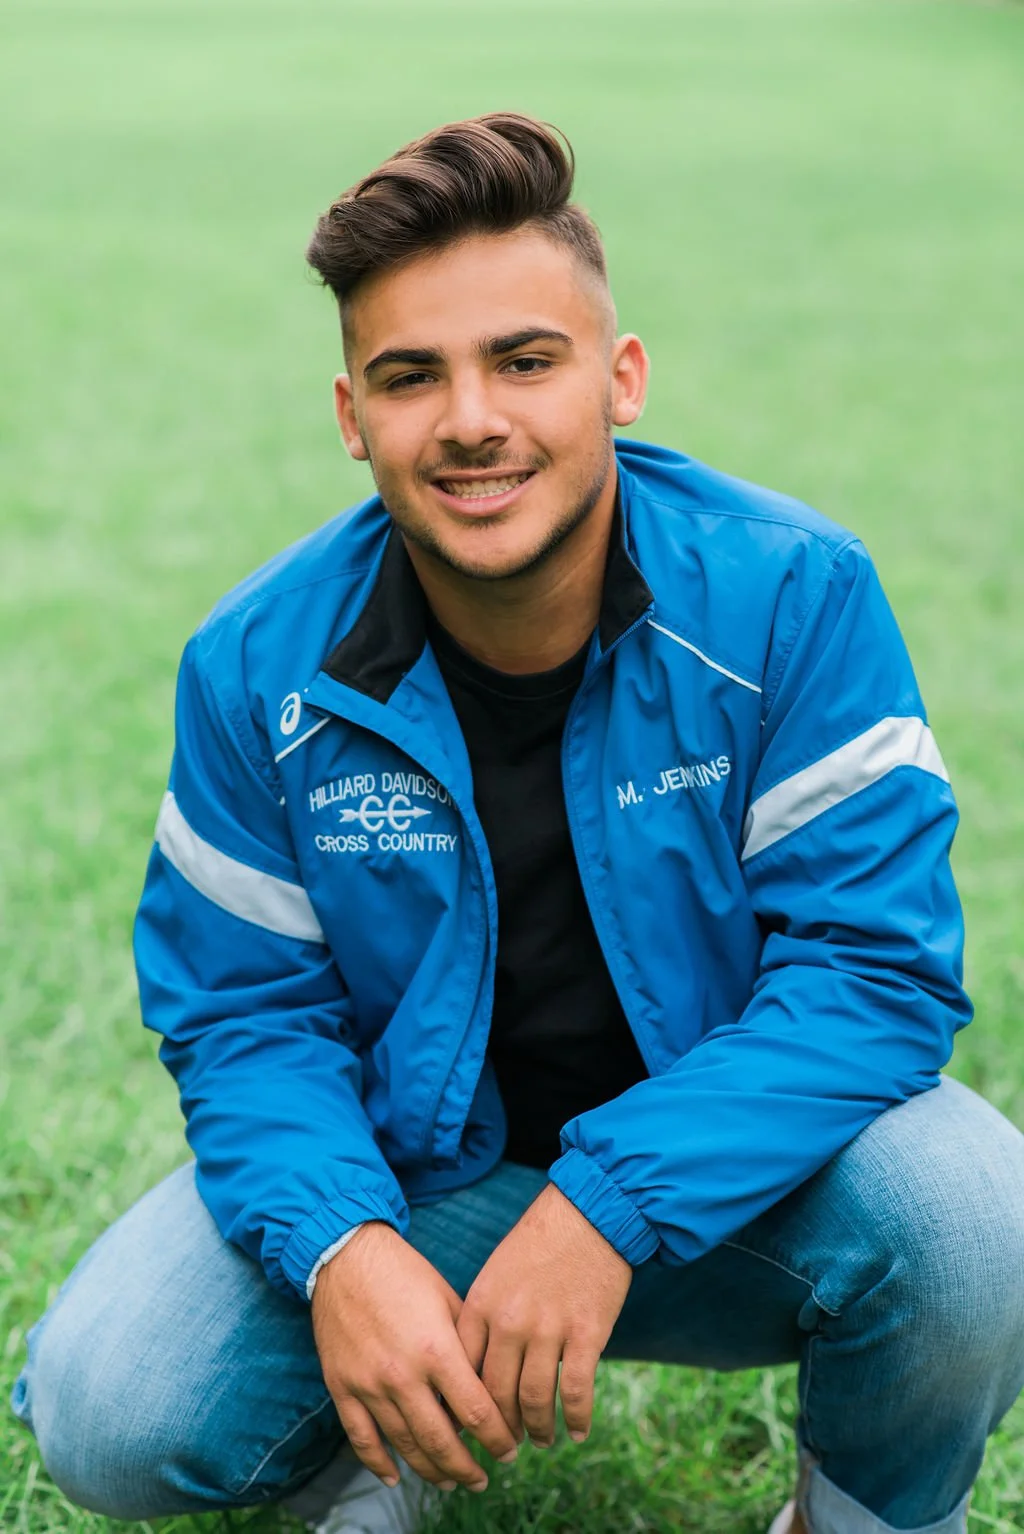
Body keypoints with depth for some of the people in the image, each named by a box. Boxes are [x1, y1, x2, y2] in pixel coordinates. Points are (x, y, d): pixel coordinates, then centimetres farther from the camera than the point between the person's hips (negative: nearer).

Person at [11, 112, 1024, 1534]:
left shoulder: (792, 595, -17)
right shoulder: (258, 666, -11)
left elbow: (874, 962, -20)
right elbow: (244, 1011, -5)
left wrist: (607, 1207, -33)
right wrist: (339, 1247, -27)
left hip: (723, 1163, -1)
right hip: (406, 1176, 2)